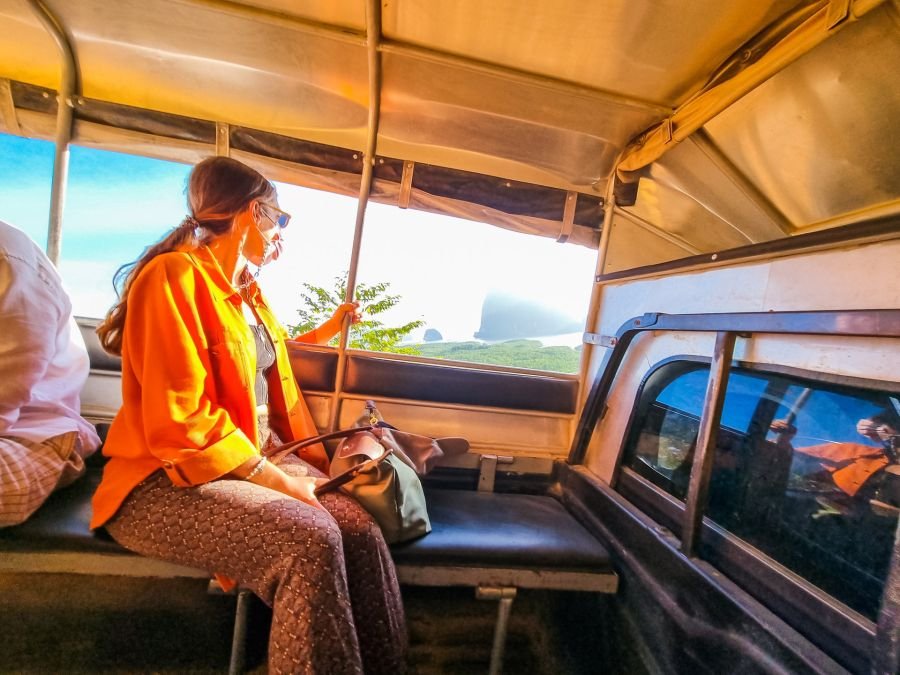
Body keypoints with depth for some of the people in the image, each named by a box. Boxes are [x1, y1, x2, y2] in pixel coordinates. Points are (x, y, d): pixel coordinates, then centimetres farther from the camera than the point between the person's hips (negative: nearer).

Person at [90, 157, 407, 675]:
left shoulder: (248, 292, 14)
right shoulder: (176, 275, -13)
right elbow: (180, 419, -21)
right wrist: (276, 478, -19)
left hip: (254, 460, 7)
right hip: (171, 479, -7)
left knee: (361, 530, -17)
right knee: (310, 539, -32)